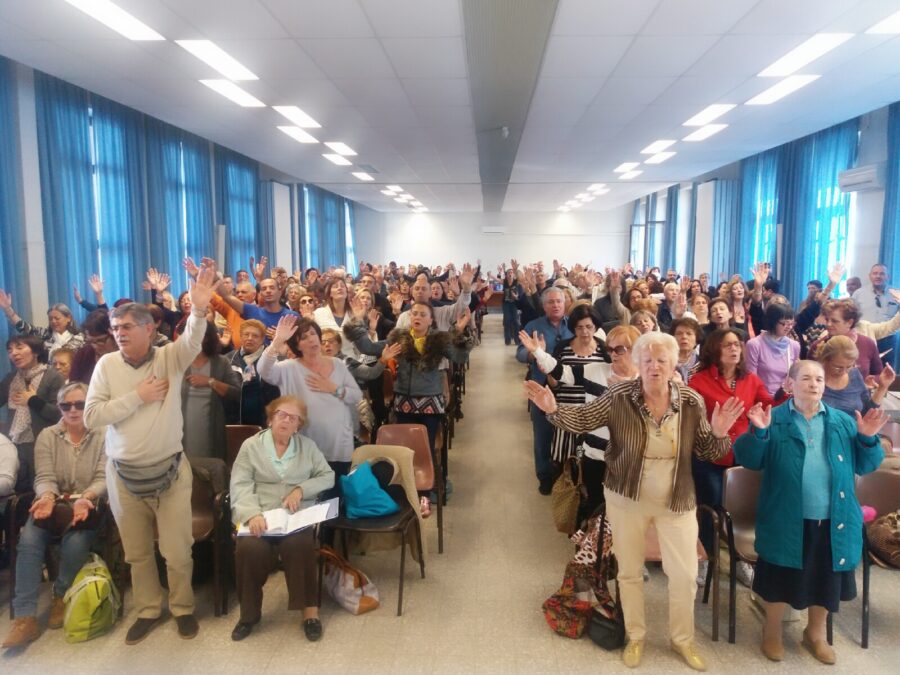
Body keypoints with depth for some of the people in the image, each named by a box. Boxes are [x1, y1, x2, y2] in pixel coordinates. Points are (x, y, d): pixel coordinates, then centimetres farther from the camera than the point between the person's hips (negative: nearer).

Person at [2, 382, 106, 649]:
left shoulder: (104, 435, -3)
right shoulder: (47, 436, 6)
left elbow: (104, 478, -10)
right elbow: (44, 477, -3)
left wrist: (85, 498, -30)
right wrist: (47, 497, -26)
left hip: (88, 505, -2)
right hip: (54, 505, 3)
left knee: (75, 542, -31)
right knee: (28, 540, -27)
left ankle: (62, 597, 0)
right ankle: (25, 617, -22)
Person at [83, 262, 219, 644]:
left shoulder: (170, 357, -7)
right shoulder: (107, 364, -3)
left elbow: (192, 341, -30)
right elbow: (91, 416, -7)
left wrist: (199, 310, -49)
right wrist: (137, 397, -16)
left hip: (170, 471, -2)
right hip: (124, 475, 2)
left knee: (177, 551, 7)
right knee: (137, 552, 18)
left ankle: (183, 608, 30)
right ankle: (148, 611, 38)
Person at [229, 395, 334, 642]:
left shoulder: (308, 445, 14)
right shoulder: (251, 445, 9)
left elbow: (328, 477, 11)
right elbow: (240, 485, -2)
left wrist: (301, 489, -7)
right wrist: (253, 513, -20)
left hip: (297, 515, 0)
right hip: (258, 515, 0)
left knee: (298, 546, -32)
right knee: (250, 548, -30)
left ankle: (310, 609, -13)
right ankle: (249, 612, -5)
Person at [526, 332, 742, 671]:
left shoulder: (691, 401, -10)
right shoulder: (620, 396, -15)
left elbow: (706, 451, -1)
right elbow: (582, 420, -10)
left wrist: (718, 434, -22)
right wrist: (553, 409, -28)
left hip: (677, 502, 1)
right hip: (626, 500, -1)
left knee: (685, 574, 11)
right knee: (629, 572, 15)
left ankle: (683, 640, 37)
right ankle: (635, 637, 38)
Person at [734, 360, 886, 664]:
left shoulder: (843, 422, 6)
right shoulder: (775, 420, -4)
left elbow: (865, 466, 7)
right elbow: (749, 460, -9)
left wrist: (868, 438, -10)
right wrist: (758, 432, -25)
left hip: (833, 521, 4)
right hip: (787, 521, -3)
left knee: (826, 580, 17)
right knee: (780, 579, 10)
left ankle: (815, 633, 41)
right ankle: (772, 631, 33)